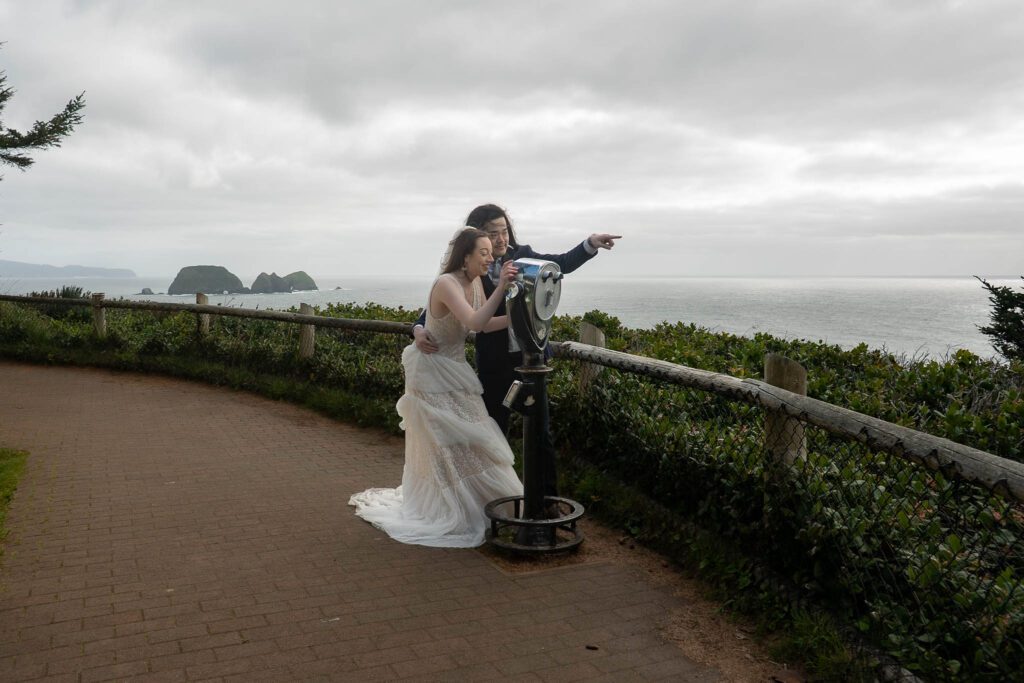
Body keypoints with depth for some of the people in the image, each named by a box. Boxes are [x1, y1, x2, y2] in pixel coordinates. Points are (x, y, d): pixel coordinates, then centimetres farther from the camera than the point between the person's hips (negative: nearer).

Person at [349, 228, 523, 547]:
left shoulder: (475, 283, 0)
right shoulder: (446, 284, -25)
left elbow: (484, 324, -5)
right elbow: (475, 322, -36)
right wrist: (500, 288, -40)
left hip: (455, 371, 8)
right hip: (433, 373, -8)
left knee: (462, 440, 15)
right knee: (444, 444, 1)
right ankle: (453, 513, 14)